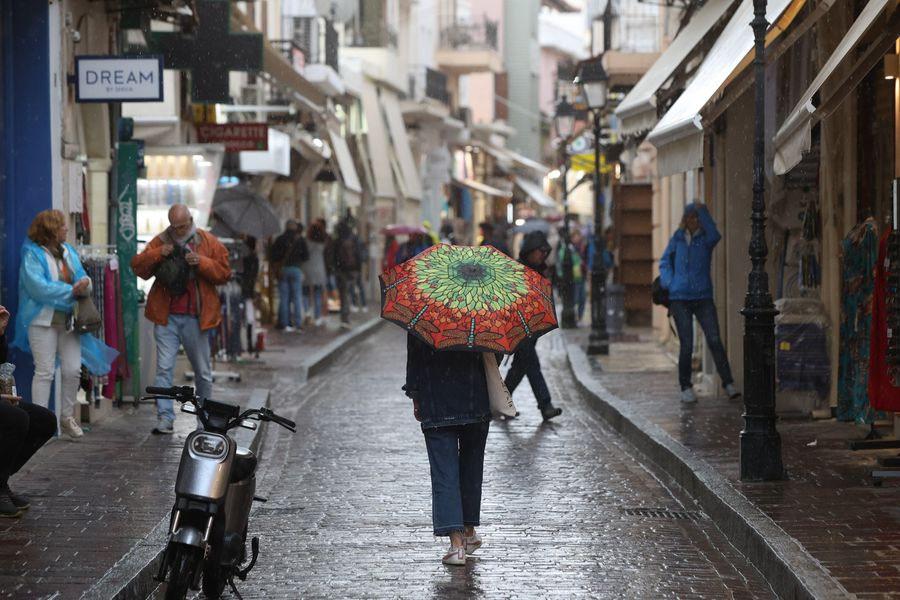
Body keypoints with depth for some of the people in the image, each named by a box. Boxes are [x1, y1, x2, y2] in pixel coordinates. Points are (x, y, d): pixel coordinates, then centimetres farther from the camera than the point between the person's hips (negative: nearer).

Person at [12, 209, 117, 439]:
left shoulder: (68, 252, 14)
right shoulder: (33, 254, -8)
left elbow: (82, 278, 13)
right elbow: (39, 287, -20)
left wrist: (85, 283, -13)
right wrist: (71, 291, -18)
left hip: (68, 320, 6)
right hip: (43, 320, -6)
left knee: (73, 370, 3)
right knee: (45, 372, -6)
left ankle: (67, 417, 18)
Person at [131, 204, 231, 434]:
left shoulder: (208, 242, 2)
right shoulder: (160, 242, 5)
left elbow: (224, 272, -1)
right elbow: (138, 267, 1)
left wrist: (201, 262, -16)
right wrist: (157, 254, -14)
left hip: (196, 318, 0)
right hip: (166, 317, 0)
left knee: (202, 371, 11)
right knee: (164, 368, -8)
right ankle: (164, 418, -7)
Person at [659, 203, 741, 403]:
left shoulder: (705, 238, 4)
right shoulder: (677, 238, 9)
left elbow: (714, 235, -20)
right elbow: (665, 262, 16)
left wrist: (702, 211, -19)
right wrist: (668, 283, 0)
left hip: (703, 297, -1)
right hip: (679, 298, 1)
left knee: (714, 340, -8)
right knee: (686, 345, 0)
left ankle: (728, 383, -5)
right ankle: (686, 388, 10)